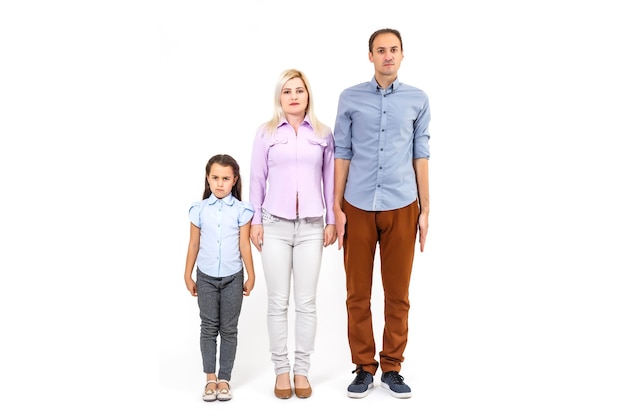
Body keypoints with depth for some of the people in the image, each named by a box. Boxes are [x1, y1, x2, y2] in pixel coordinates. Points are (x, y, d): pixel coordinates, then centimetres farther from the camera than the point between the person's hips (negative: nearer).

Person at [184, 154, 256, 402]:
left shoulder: (241, 210, -6)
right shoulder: (199, 209, -2)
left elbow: (244, 245, -2)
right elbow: (194, 245, 4)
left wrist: (251, 276, 1)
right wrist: (188, 275, 6)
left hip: (232, 278, -1)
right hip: (206, 277, 1)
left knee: (229, 329, 6)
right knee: (208, 327, 7)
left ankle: (224, 379, 15)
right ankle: (210, 378, 15)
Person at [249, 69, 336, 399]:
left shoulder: (323, 134, 6)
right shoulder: (266, 133, 3)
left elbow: (329, 179, 8)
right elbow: (257, 179, 5)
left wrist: (331, 220, 6)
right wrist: (255, 221, 1)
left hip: (311, 226, 1)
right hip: (275, 225, 0)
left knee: (306, 302, 4)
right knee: (278, 302, 4)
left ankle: (302, 370, 15)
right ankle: (281, 370, 15)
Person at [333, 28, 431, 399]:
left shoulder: (418, 100, 5)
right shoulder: (350, 98, 3)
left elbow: (421, 156, 7)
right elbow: (342, 154, 4)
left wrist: (425, 209, 5)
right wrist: (337, 208, 1)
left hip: (401, 208, 0)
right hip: (358, 207, 0)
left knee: (398, 293, 7)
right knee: (358, 293, 5)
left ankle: (392, 367, 21)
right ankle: (364, 368, 19)